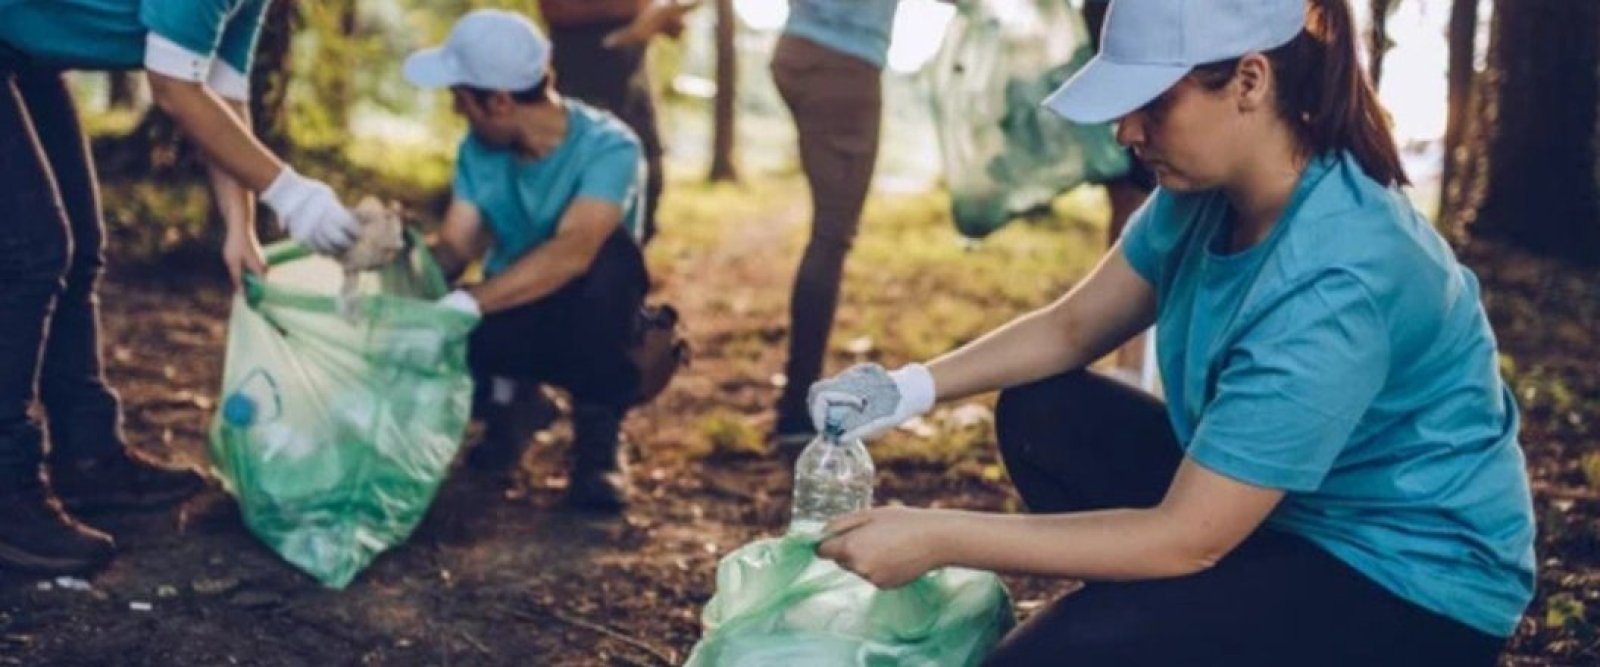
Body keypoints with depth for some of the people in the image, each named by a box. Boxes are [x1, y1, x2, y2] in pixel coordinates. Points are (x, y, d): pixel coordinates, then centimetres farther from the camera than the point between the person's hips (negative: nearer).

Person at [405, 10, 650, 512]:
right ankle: (509, 395, 7)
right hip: (513, 319, 4)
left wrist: (468, 303, -47)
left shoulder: (609, 147, -25)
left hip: (587, 325, -4)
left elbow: (572, 252, -40)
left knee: (611, 254, -37)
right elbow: (453, 249, -8)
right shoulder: (478, 150, -6)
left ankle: (599, 435, -19)